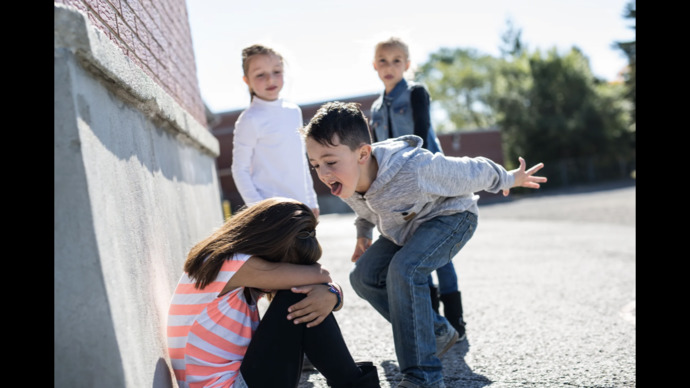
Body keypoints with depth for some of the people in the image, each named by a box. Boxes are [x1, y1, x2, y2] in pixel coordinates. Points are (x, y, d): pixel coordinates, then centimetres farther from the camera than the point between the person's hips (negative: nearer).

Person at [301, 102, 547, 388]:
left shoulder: (415, 169, -41)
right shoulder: (345, 181, -20)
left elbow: (472, 172, -21)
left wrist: (508, 179, -5)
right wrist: (362, 233, 11)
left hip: (451, 216, -8)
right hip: (407, 227, 8)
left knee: (404, 269, -32)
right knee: (364, 276, -5)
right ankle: (437, 332, 11)